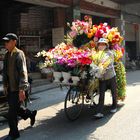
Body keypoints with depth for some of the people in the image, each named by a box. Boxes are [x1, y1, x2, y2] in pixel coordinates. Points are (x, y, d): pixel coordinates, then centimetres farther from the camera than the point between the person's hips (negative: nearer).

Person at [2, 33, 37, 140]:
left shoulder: (19, 54, -12)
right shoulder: (7, 55, 11)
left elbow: (23, 72, -17)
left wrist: (22, 90, -21)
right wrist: (5, 85, 13)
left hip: (17, 89, -7)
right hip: (9, 88, 7)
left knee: (12, 113, -1)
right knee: (15, 109, 18)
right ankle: (31, 114, 42)